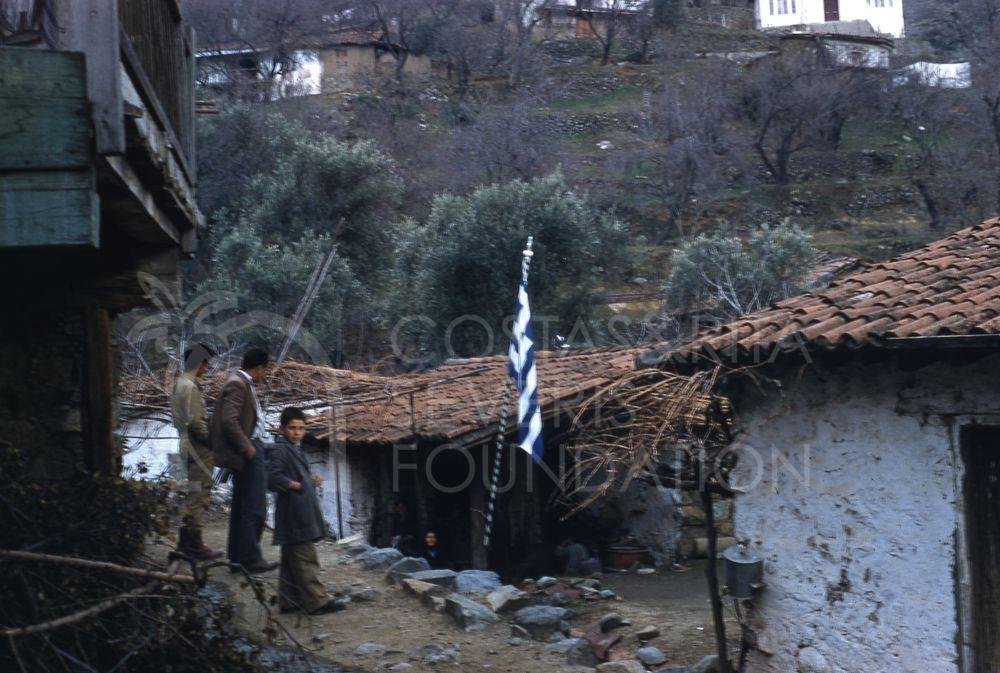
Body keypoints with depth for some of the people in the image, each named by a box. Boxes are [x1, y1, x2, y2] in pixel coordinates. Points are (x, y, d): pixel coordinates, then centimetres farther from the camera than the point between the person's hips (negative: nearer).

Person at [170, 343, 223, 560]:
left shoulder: (179, 383, 14)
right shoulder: (189, 387, -18)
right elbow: (194, 422, -22)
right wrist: (212, 441, -14)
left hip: (189, 445, 10)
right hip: (198, 447, -10)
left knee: (195, 494, 18)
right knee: (198, 495, -4)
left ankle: (186, 541, 25)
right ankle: (194, 545, 0)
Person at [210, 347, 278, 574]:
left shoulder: (242, 383, 14)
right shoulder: (237, 384, -16)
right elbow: (229, 421, -25)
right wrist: (246, 447, -20)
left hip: (251, 449, 11)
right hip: (248, 453, -11)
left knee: (241, 508, 16)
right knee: (254, 509, -6)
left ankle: (238, 557, 24)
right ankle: (250, 558, -1)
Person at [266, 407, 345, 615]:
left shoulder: (296, 449, 18)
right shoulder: (279, 450, -12)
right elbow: (274, 478, -22)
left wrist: (310, 480, 9)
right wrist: (294, 484, -16)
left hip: (303, 511, 10)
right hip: (294, 513, -10)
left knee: (292, 561, 13)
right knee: (306, 559, -9)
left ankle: (289, 601, 18)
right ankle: (316, 601, -7)